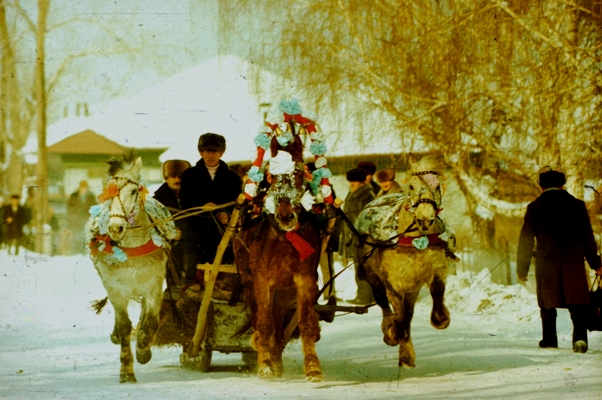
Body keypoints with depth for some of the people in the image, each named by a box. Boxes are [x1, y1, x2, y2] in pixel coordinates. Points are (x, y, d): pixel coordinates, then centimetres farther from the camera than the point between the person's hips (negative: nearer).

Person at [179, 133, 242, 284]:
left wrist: (228, 214, -15)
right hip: (198, 225, -1)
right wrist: (202, 206, -18)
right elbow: (185, 202, 2)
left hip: (223, 226, 1)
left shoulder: (232, 177, 14)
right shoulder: (190, 175, 12)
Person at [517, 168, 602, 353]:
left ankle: (549, 341, 12)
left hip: (546, 262, 0)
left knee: (548, 304, 11)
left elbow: (526, 239, 3)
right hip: (573, 262, 0)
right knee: (577, 303, 0)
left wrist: (522, 268, 8)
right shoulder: (577, 205, 5)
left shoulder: (534, 208, 3)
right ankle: (580, 337, -17)